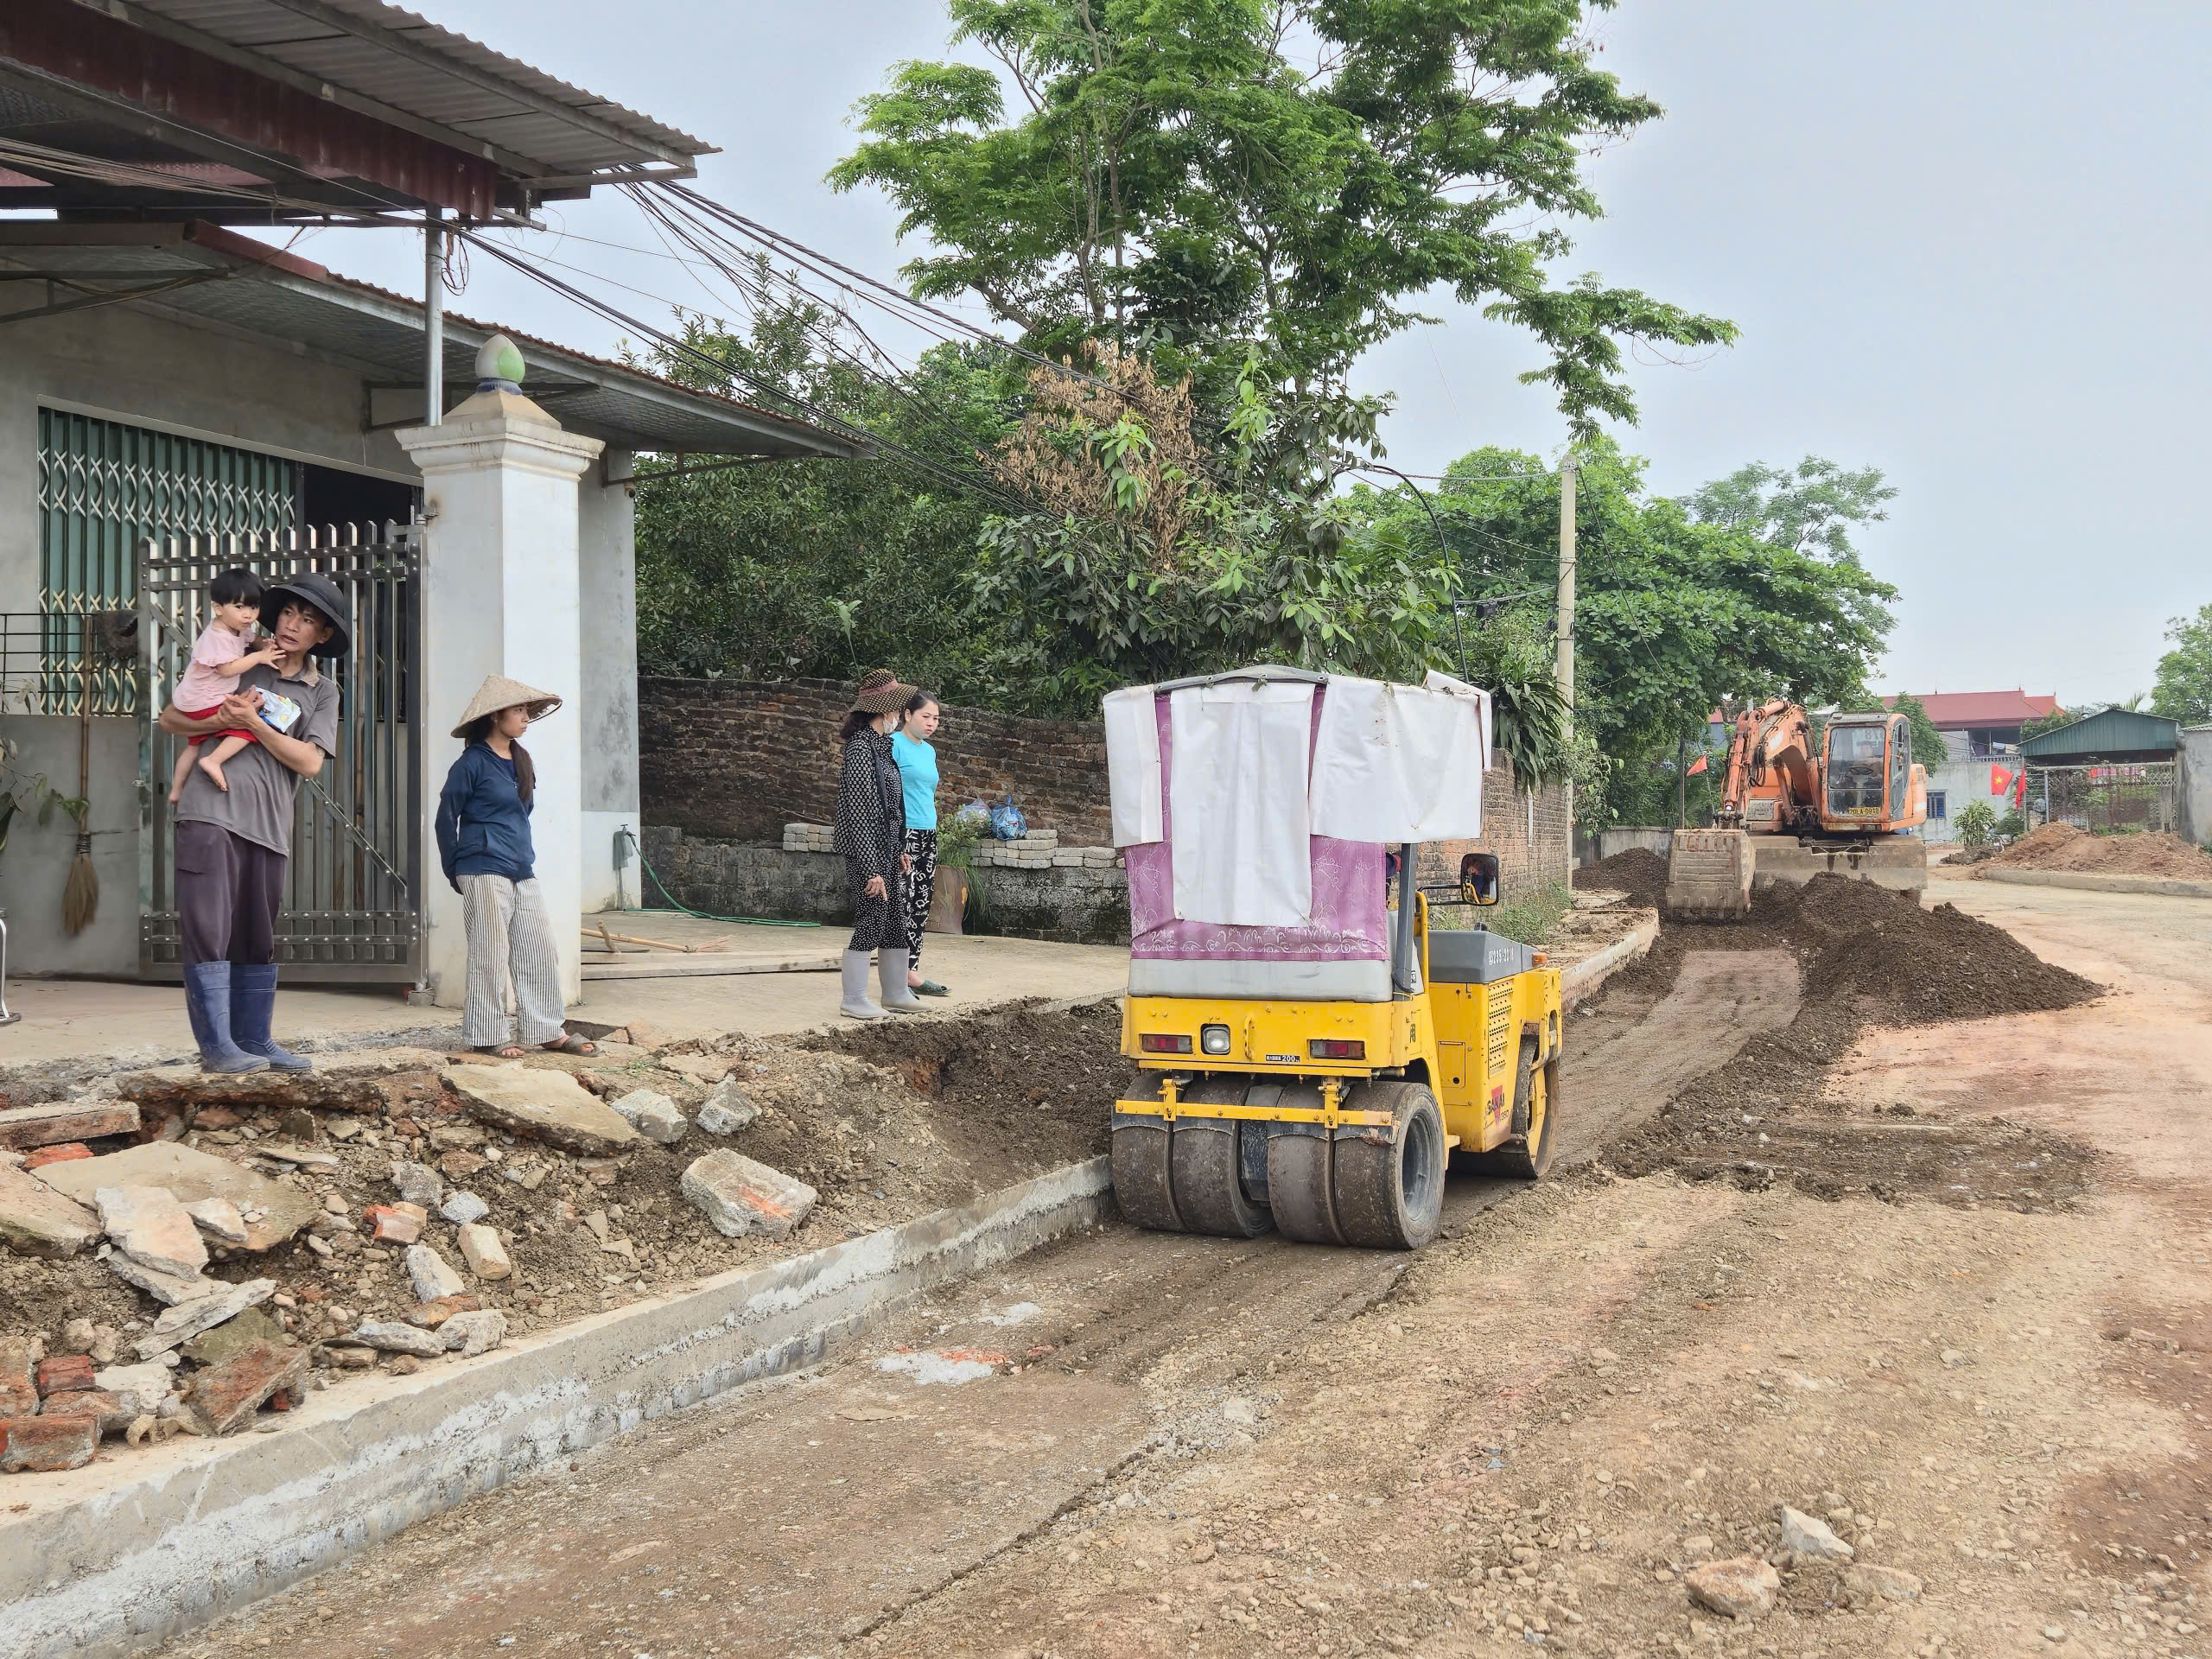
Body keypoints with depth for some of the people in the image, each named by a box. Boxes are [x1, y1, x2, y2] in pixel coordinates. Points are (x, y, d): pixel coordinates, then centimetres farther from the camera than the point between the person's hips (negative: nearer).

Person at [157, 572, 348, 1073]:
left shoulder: (322, 691, 12)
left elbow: (310, 762, 0)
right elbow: (170, 718, 11)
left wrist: (253, 724, -8)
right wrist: (220, 721, -7)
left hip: (268, 823, 3)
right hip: (211, 811, -3)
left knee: (258, 937, 11)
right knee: (208, 928, -8)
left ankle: (254, 1040, 20)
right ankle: (216, 1046, -5)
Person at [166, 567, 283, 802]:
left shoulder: (238, 627, 2)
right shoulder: (217, 637, -26)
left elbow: (245, 644, 21)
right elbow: (227, 668, -29)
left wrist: (261, 645, -1)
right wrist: (259, 657, -23)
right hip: (206, 703, -11)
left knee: (195, 744, 26)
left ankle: (176, 791, 41)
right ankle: (213, 761, -21)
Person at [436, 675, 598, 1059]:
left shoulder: (521, 761, 14)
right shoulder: (473, 763, -7)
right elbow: (447, 817, -4)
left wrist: (523, 856, 18)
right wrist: (455, 871, 0)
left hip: (522, 871, 7)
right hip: (485, 872, -7)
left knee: (540, 948, 6)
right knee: (491, 954, -2)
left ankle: (549, 1031, 12)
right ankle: (486, 1036, 7)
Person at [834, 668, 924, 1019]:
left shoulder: (880, 746, 12)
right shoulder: (861, 748, -17)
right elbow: (859, 814, -20)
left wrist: (899, 851, 20)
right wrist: (871, 869, -21)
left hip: (887, 853, 9)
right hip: (868, 854, -9)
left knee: (896, 924, 15)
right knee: (870, 924, -2)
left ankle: (895, 991, 26)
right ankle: (854, 1000, 8)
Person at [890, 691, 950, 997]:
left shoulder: (929, 750, 18)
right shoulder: (895, 744, -7)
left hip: (928, 834, 9)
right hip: (903, 833, -8)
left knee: (922, 903, 7)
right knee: (902, 903, -9)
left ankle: (912, 971, 12)